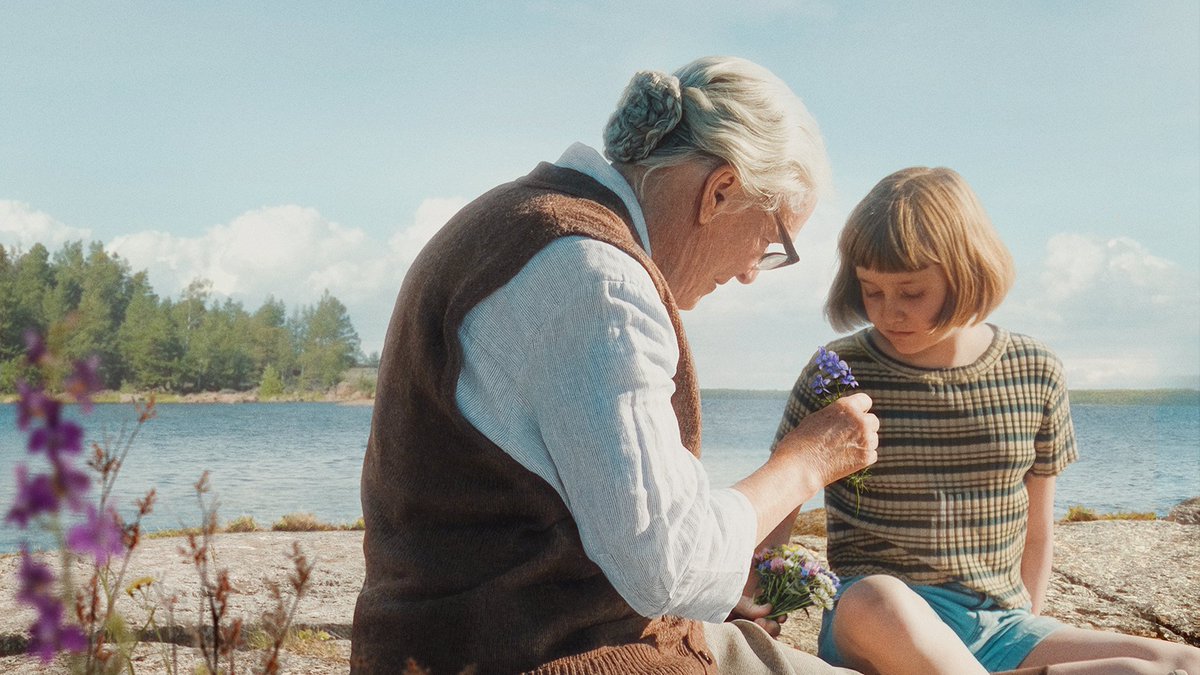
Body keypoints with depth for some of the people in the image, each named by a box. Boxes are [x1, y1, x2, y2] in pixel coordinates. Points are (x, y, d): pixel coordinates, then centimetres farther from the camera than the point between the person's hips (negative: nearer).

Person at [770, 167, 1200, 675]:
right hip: (874, 622, -2)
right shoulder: (838, 373, -1)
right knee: (879, 602, -41)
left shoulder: (1034, 373, 6)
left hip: (998, 629, 3)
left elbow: (1037, 529, 14)